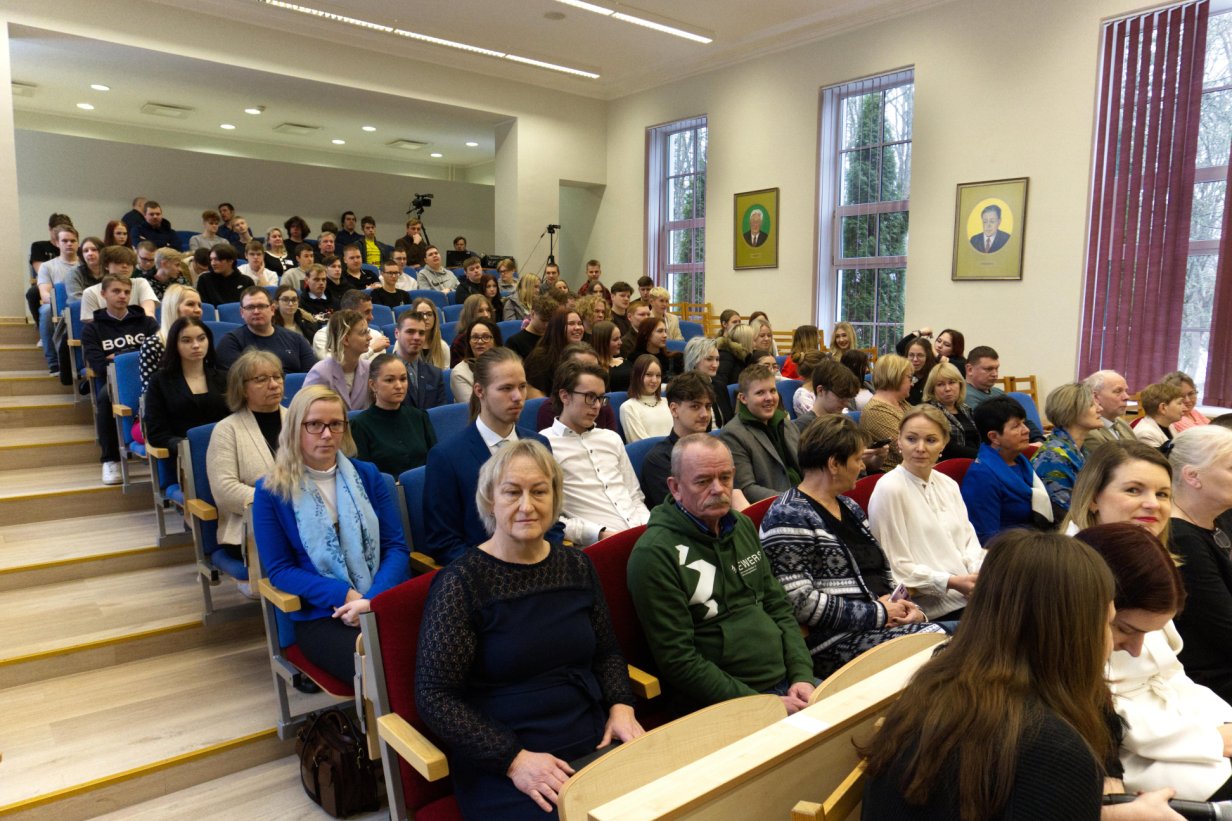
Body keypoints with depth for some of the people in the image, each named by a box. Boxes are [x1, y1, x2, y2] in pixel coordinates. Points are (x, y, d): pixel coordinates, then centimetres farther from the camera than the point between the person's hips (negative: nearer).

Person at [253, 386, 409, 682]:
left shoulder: (368, 475, 10)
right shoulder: (271, 491, 3)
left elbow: (396, 546, 6)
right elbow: (279, 569, 1)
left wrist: (373, 599, -13)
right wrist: (345, 595, -14)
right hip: (320, 616, -2)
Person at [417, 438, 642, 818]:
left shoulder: (577, 567, 7)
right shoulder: (460, 583, -8)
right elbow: (434, 695, -10)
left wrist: (620, 707, 0)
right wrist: (514, 760, -17)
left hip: (596, 742, 5)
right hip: (500, 767, -4)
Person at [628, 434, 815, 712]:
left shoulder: (743, 526, 11)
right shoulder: (654, 554, -14)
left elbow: (779, 606, 15)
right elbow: (679, 661, -15)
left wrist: (803, 675, 0)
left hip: (787, 681, 7)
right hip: (725, 703, -7)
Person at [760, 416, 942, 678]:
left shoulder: (850, 508, 19)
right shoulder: (789, 517, -12)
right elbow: (801, 602, -18)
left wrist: (903, 607, 3)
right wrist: (877, 613, -13)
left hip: (883, 623, 9)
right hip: (831, 641, -9)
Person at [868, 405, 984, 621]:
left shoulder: (948, 485, 16)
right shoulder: (889, 489, -10)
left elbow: (968, 539, 16)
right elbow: (896, 567, -11)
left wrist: (979, 573, -5)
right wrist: (951, 582, -16)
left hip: (969, 592, 8)